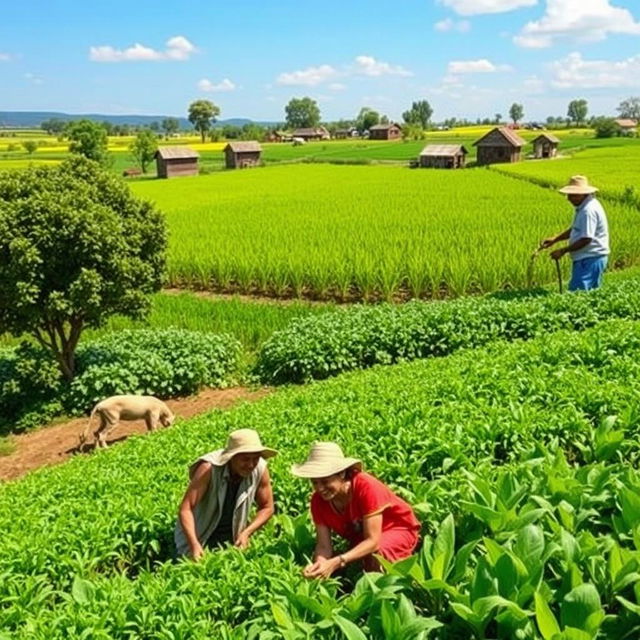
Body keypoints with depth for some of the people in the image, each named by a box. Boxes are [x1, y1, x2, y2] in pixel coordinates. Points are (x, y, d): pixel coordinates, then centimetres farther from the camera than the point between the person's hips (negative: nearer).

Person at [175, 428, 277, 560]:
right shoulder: (209, 469, -30)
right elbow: (185, 509, -30)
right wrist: (194, 544, -41)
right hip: (199, 537, -3)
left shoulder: (260, 469, -19)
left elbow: (267, 507, -4)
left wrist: (246, 533, -18)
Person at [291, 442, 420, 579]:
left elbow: (373, 541, -35)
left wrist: (336, 562, -46)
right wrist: (319, 564, -43)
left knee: (374, 556, -36)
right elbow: (323, 546, -19)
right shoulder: (318, 500, -17)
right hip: (360, 540, 5)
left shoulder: (365, 487, -33)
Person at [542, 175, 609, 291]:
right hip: (587, 258, 11)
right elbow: (575, 229, 24)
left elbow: (586, 239, -23)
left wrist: (563, 251, -15)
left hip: (590, 259, -11)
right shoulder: (583, 207, 14)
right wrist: (555, 239, 12)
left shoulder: (588, 210, -20)